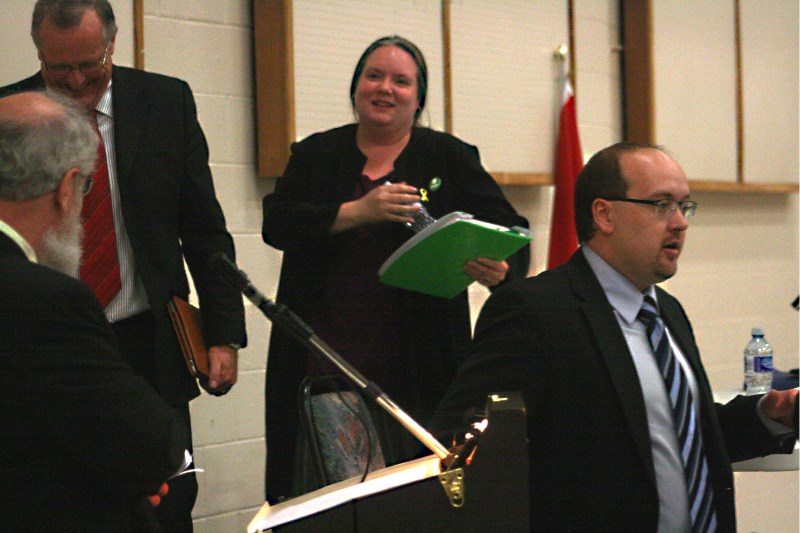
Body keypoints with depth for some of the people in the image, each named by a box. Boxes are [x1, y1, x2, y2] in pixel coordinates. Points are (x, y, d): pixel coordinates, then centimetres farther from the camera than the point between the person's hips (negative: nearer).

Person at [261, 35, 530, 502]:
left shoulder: (450, 157, 8)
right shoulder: (315, 156, 12)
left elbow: (509, 230, 1)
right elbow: (276, 223, -2)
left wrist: (499, 268, -23)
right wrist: (359, 211, -16)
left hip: (415, 359, -1)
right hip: (323, 357, 1)